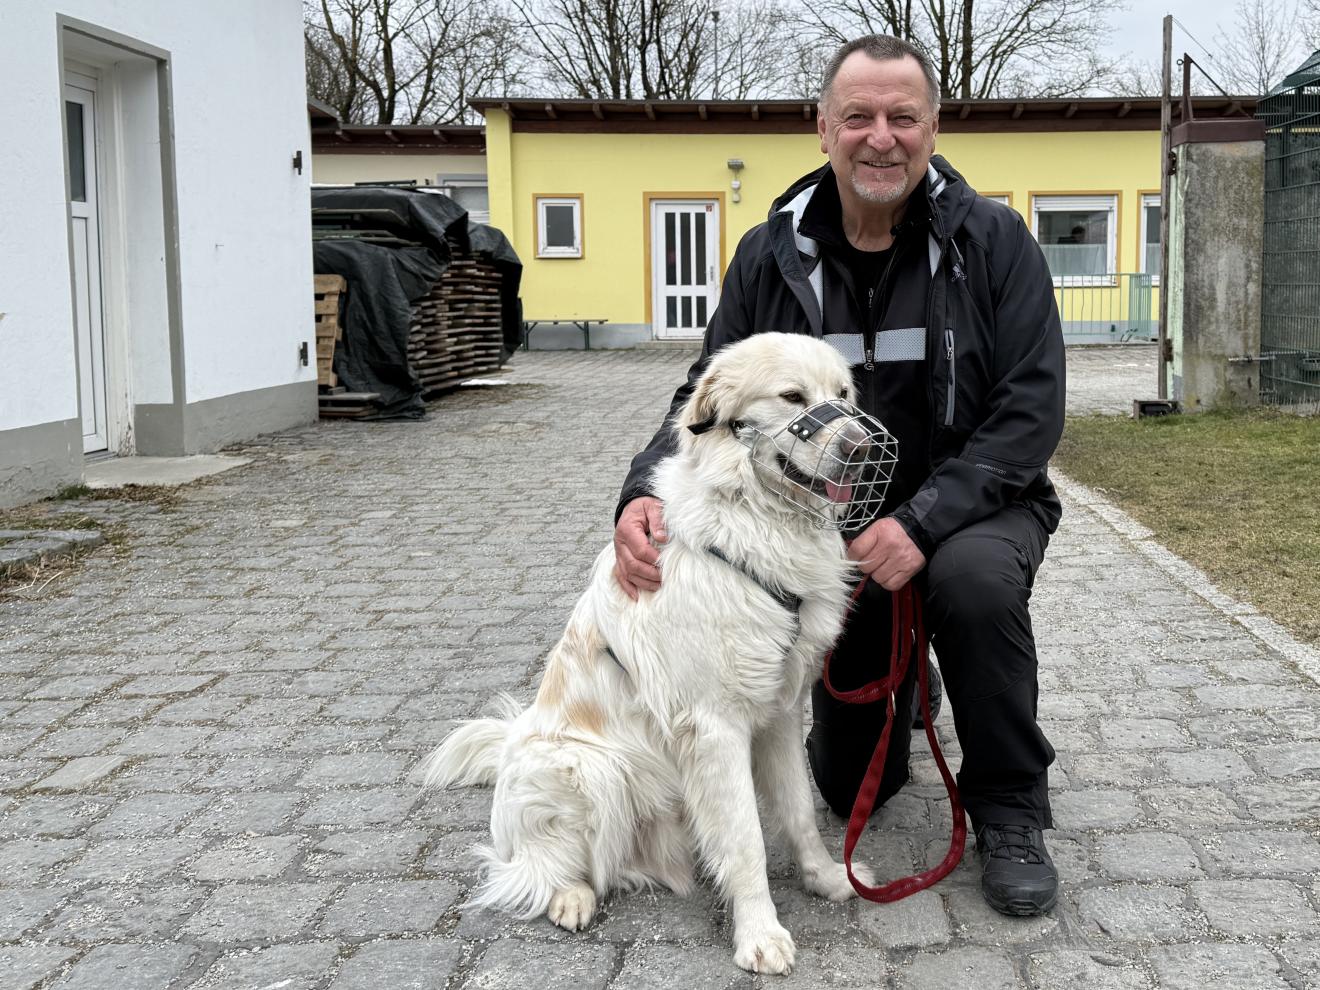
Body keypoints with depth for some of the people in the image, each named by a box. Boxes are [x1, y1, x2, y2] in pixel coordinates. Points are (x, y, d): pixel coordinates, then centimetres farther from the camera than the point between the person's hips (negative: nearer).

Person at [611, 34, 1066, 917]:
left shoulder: (993, 241, -12)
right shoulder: (772, 255, -4)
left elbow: (1031, 407, -17)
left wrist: (923, 521, -30)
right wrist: (647, 492, -22)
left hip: (973, 504, -2)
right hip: (833, 522, 3)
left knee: (976, 578, -39)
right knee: (849, 784, 7)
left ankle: (1010, 808, -13)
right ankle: (892, 689, 45)